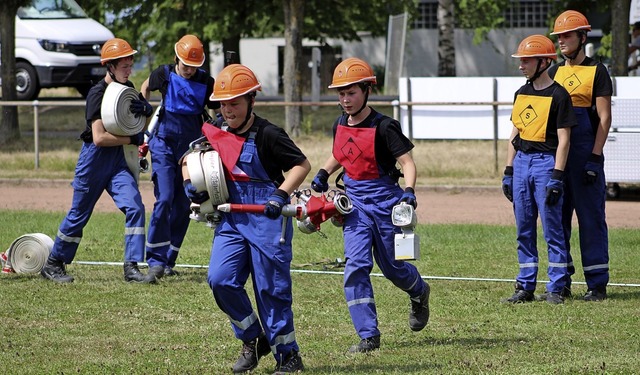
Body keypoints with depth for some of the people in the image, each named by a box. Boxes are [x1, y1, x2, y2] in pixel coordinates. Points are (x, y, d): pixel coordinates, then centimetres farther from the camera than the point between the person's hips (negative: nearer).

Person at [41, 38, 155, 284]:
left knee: (135, 207, -10)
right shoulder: (98, 94, -17)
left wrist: (145, 109, -6)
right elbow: (99, 137, -24)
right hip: (94, 161, -6)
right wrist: (132, 139, -18)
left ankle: (132, 268, -8)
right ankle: (53, 264, 21)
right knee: (79, 215, 4)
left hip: (117, 161, 6)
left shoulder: (127, 89, 5)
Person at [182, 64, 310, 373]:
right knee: (220, 280, -8)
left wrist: (281, 195, -23)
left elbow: (302, 164, -11)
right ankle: (253, 340, 11)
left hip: (267, 219, -6)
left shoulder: (266, 135, -13)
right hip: (231, 218, 6)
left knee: (270, 288, -3)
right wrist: (190, 183, 0)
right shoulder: (214, 132, 6)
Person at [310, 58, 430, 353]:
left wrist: (409, 192, -32)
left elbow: (407, 162, -16)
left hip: (385, 199, -4)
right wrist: (322, 175, 8)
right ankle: (368, 336, -8)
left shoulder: (383, 127, -15)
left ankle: (419, 292, 46)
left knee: (391, 266, 10)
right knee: (356, 266, -10)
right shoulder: (340, 125, 4)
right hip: (355, 202, 4)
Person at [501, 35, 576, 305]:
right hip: (522, 162, 7)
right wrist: (508, 172, 13)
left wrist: (556, 176, -16)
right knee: (524, 230, 8)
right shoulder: (522, 94, 14)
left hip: (546, 162, -7)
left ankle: (556, 288, -1)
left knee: (552, 229, -5)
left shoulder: (558, 95, -7)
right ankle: (525, 287, 13)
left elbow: (563, 139, -10)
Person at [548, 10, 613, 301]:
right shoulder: (554, 73, 15)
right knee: (557, 219, 7)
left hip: (585, 154, -6)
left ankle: (597, 284, -3)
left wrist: (595, 157, -14)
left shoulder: (596, 71, -2)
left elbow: (604, 118, -6)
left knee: (591, 218, -4)